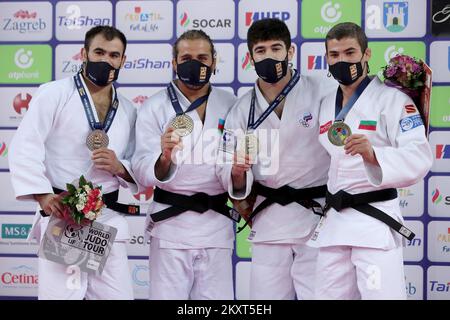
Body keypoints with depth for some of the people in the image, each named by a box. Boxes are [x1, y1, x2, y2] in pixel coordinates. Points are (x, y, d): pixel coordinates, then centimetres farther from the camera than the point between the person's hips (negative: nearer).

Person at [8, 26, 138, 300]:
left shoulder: (127, 110, 14)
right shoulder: (54, 94, -1)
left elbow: (137, 172, 16)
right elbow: (24, 149, -9)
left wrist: (119, 167, -7)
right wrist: (43, 195, -23)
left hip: (108, 220, 4)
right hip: (61, 217, -4)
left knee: (118, 295, 2)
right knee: (59, 293, -6)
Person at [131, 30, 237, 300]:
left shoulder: (230, 104, 7)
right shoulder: (155, 107, -2)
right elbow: (144, 174, -9)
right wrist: (164, 158, -28)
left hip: (217, 224, 3)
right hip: (172, 221, -2)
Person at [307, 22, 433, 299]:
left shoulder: (392, 98, -7)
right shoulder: (327, 105, 14)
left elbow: (420, 157, -18)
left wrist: (373, 154, -34)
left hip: (376, 219, -7)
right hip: (333, 221, 7)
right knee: (330, 295, 12)